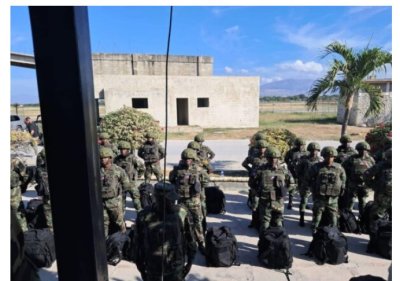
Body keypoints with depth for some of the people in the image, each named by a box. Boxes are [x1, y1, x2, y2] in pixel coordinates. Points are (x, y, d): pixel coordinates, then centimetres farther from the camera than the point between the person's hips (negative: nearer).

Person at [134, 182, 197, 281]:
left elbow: (189, 238, -2)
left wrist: (190, 260, 2)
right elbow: (138, 242, -2)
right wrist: (141, 266, 4)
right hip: (153, 269, 0)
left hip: (175, 268, 0)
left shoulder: (182, 213, -15)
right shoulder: (144, 216, -16)